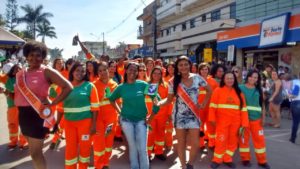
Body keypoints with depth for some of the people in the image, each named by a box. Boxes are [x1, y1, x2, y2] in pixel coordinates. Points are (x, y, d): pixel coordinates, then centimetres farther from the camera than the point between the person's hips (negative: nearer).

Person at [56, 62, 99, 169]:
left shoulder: (89, 86, -6)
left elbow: (95, 107, -7)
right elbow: (61, 106, 8)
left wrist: (94, 124, -10)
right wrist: (57, 122, 6)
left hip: (85, 122, -2)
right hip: (69, 122, 3)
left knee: (84, 147, 9)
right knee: (70, 149, 9)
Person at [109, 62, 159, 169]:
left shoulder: (143, 85, -6)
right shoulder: (121, 87, 0)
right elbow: (112, 99, 17)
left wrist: (150, 118, -5)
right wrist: (119, 111, 6)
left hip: (141, 120, -1)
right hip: (126, 120, 1)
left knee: (142, 149, 0)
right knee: (132, 147, 11)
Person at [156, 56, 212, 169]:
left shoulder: (197, 78, -3)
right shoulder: (173, 82, -4)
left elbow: (209, 90, 11)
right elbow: (169, 99, -3)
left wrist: (204, 104, 4)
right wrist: (160, 102, -23)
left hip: (193, 115, 1)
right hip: (179, 115, 0)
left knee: (195, 144, -2)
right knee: (181, 144, 7)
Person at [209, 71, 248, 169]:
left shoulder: (239, 92, 7)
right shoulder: (218, 90, -2)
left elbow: (243, 108, 5)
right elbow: (212, 105, -4)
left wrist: (244, 123, 0)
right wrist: (212, 118, -12)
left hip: (235, 122, 4)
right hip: (222, 121, -3)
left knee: (233, 141, 12)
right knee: (221, 141, -1)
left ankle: (227, 159, 29)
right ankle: (217, 160, 17)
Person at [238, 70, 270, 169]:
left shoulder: (259, 90, 8)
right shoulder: (241, 88, -1)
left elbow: (262, 104, 10)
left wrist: (263, 117, 4)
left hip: (256, 118, 3)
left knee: (260, 139, 7)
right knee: (244, 138, 7)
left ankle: (262, 161, 21)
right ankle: (245, 159, 23)